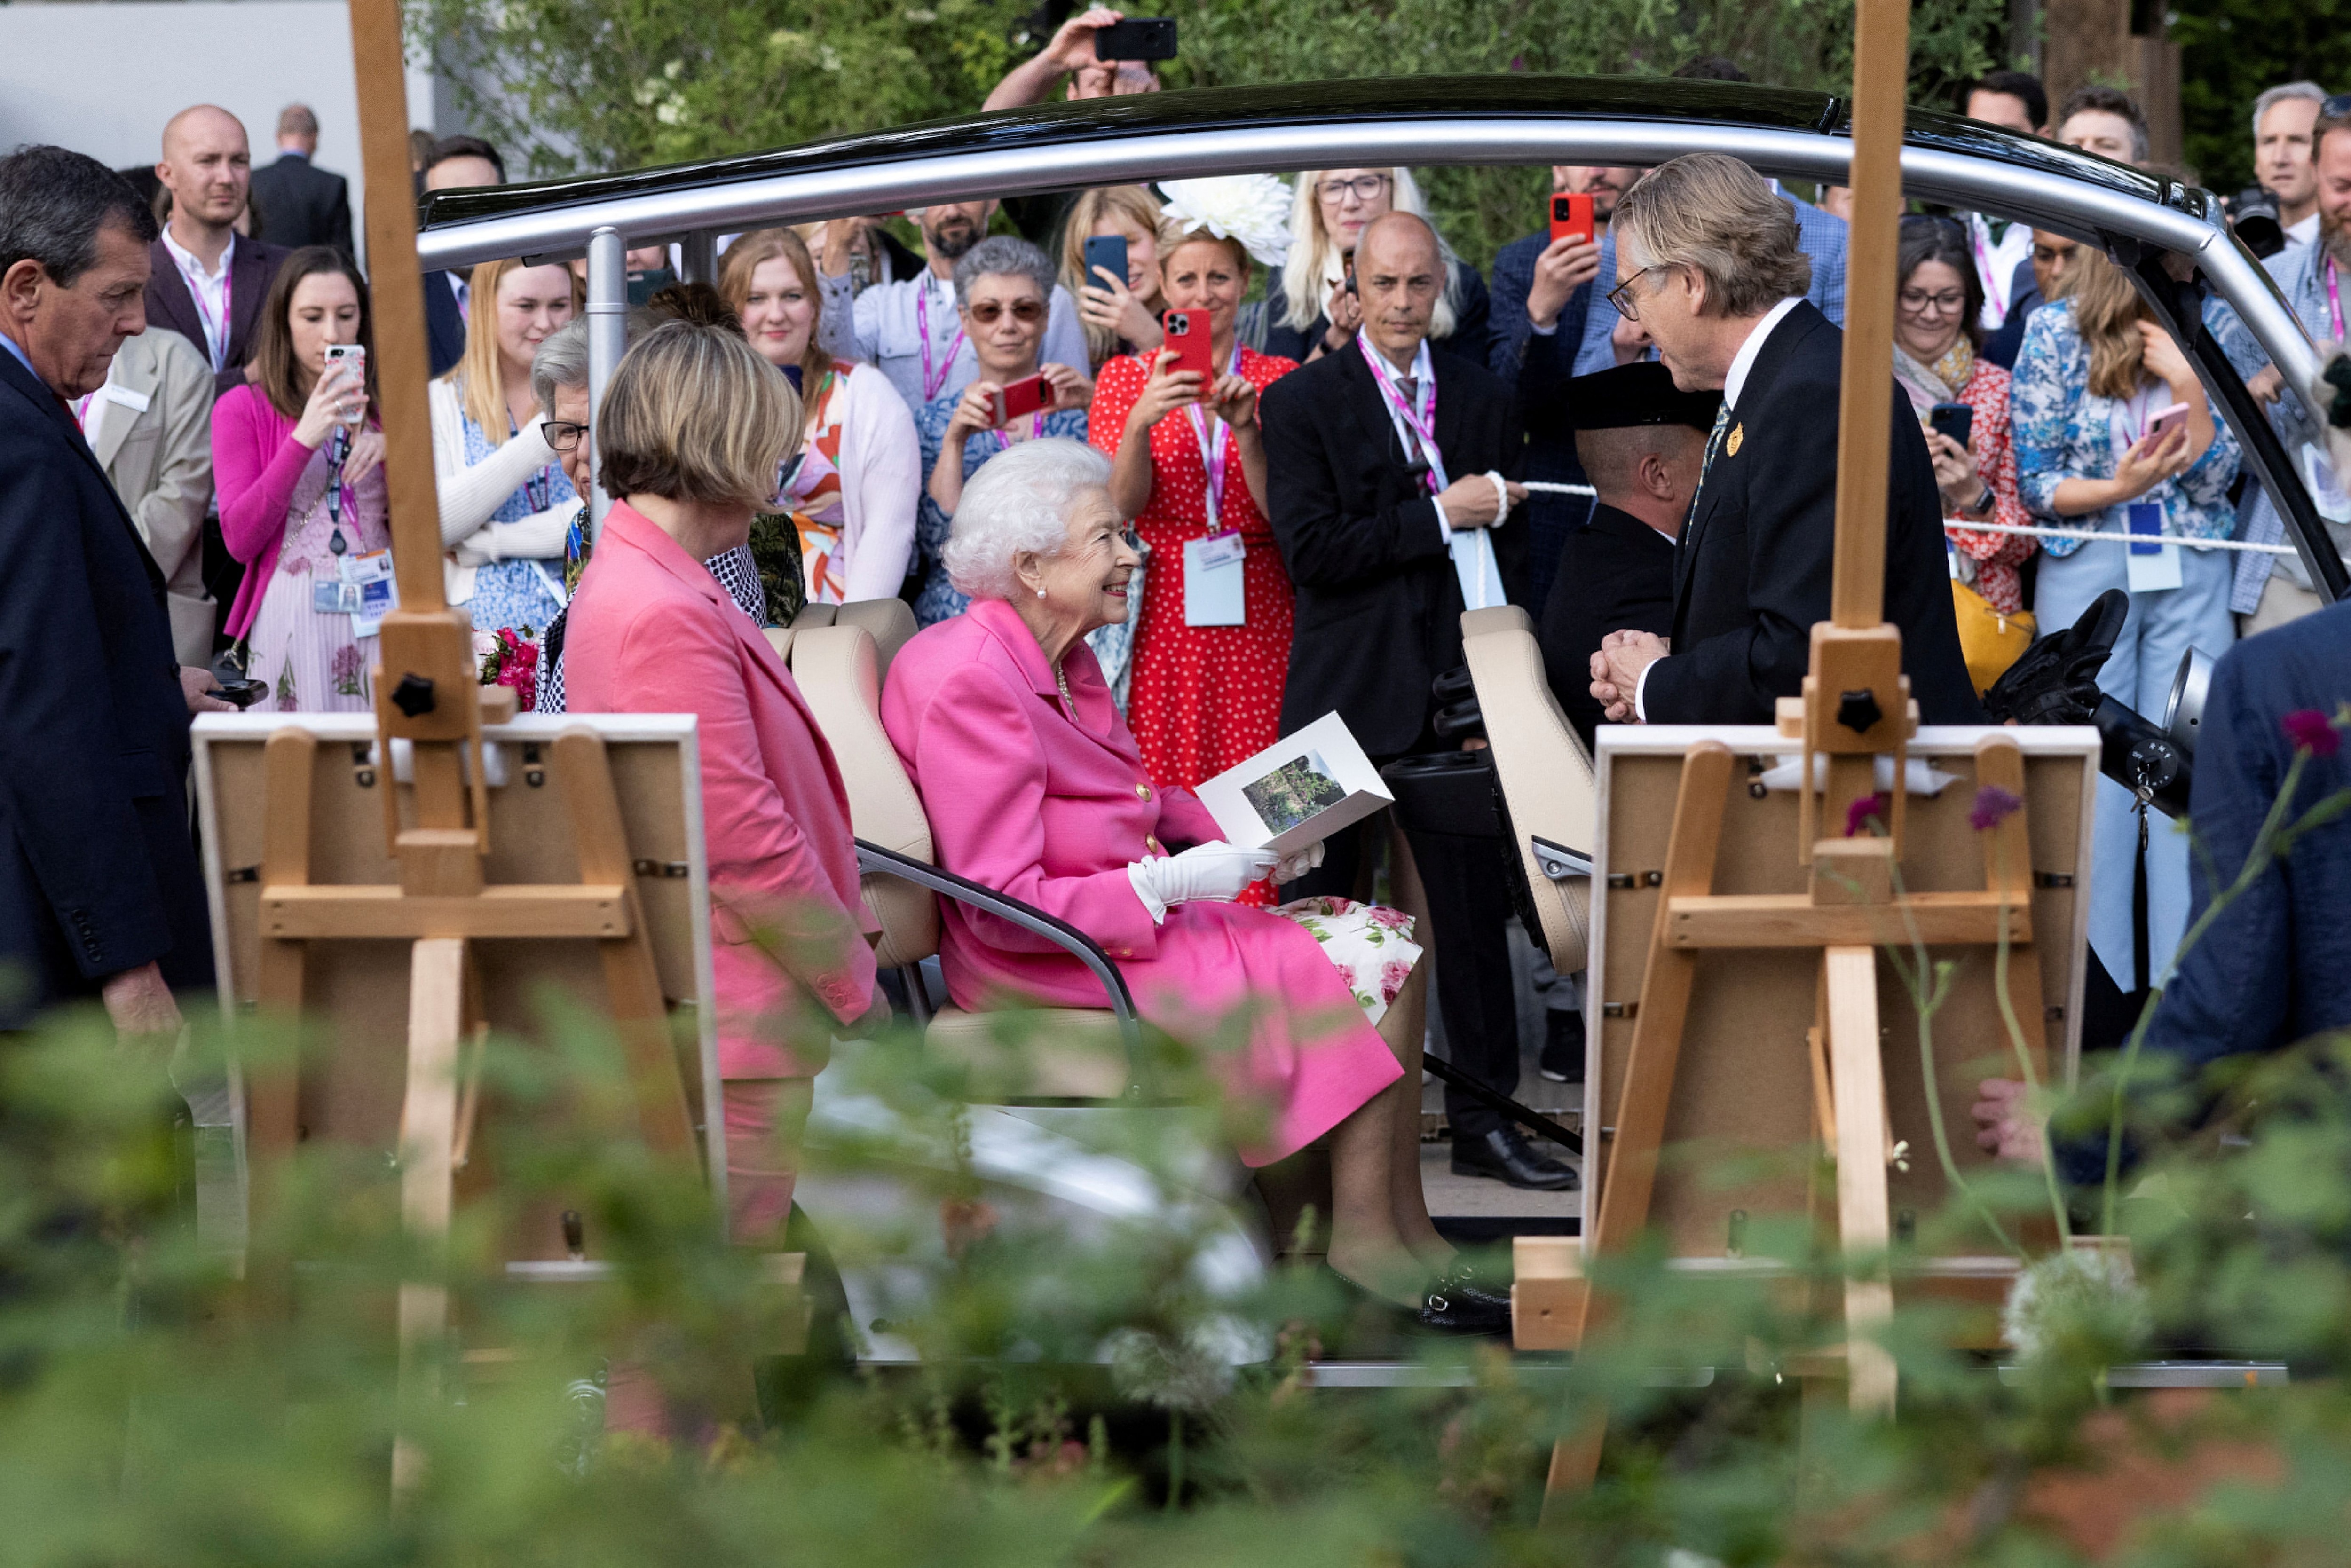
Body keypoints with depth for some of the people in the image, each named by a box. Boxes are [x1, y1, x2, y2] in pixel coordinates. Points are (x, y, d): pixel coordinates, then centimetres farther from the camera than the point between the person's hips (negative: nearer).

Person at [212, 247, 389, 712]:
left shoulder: (382, 409, 13)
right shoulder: (242, 409, 5)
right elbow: (240, 539, -7)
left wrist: (392, 454, -8)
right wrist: (304, 439, -14)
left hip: (377, 618, 3)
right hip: (292, 617, -3)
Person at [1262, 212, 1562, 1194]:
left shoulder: (1487, 400, 10)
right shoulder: (1300, 404, -1)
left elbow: (1510, 547, 12)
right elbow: (1310, 549, -12)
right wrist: (1440, 515, -14)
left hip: (1455, 690, 3)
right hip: (1345, 696, -3)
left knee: (1473, 903, 4)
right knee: (1320, 905, 3)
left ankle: (1483, 1120, 10)